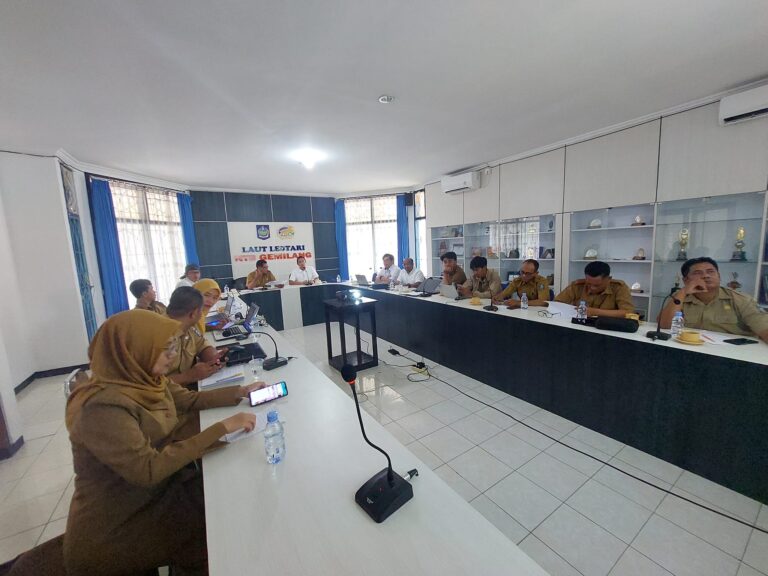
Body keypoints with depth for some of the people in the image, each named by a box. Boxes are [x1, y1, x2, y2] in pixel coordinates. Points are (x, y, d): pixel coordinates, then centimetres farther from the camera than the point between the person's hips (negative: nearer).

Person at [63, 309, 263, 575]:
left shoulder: (145, 379, -6)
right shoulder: (104, 406, -30)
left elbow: (190, 400, 6)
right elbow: (149, 470, -32)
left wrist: (240, 392, -3)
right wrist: (221, 428, -32)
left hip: (156, 491, 7)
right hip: (113, 530, -7)